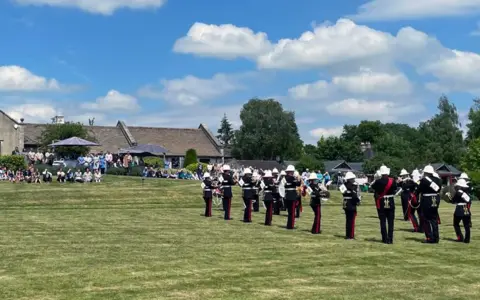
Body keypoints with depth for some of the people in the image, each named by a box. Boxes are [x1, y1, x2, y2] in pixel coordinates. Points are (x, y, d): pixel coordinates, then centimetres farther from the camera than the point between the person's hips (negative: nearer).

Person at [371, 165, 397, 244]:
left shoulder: (378, 181, -13)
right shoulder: (392, 181, -7)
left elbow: (372, 186, 5)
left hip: (381, 204, -1)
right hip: (391, 204, 1)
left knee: (383, 221, 5)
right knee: (391, 222, 7)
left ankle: (385, 239, 4)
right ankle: (390, 239, 4)